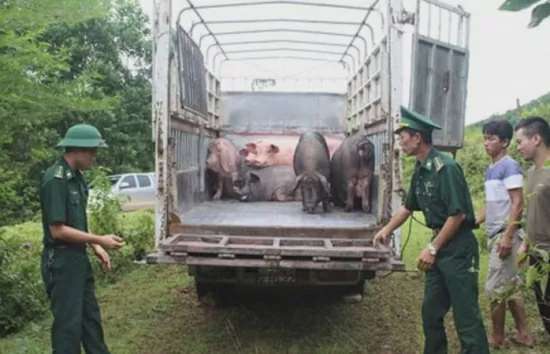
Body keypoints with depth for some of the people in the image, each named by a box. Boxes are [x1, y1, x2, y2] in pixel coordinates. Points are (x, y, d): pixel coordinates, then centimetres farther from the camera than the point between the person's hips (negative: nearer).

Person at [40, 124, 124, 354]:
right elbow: (58, 230, -22)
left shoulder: (76, 176, 8)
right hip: (61, 261, -9)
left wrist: (95, 247, 8)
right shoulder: (55, 179, -19)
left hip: (78, 258, 9)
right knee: (68, 322, 2)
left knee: (91, 318, 18)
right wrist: (99, 240, -18)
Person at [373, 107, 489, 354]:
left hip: (458, 248, -9)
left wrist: (432, 248, -17)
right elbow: (408, 206, 22)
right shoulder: (420, 169, 8)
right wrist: (387, 230, 22)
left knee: (465, 314, -4)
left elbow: (458, 214, -21)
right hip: (440, 244, 9)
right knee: (431, 310, 15)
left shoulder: (446, 167, -19)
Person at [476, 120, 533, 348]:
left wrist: (507, 236, -22)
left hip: (505, 235, -9)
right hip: (494, 235, 9)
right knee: (511, 286, 14)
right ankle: (523, 334, 24)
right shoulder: (491, 169, 14)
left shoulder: (510, 166, -12)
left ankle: (497, 338, 13)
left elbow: (518, 204, -18)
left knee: (495, 288, -1)